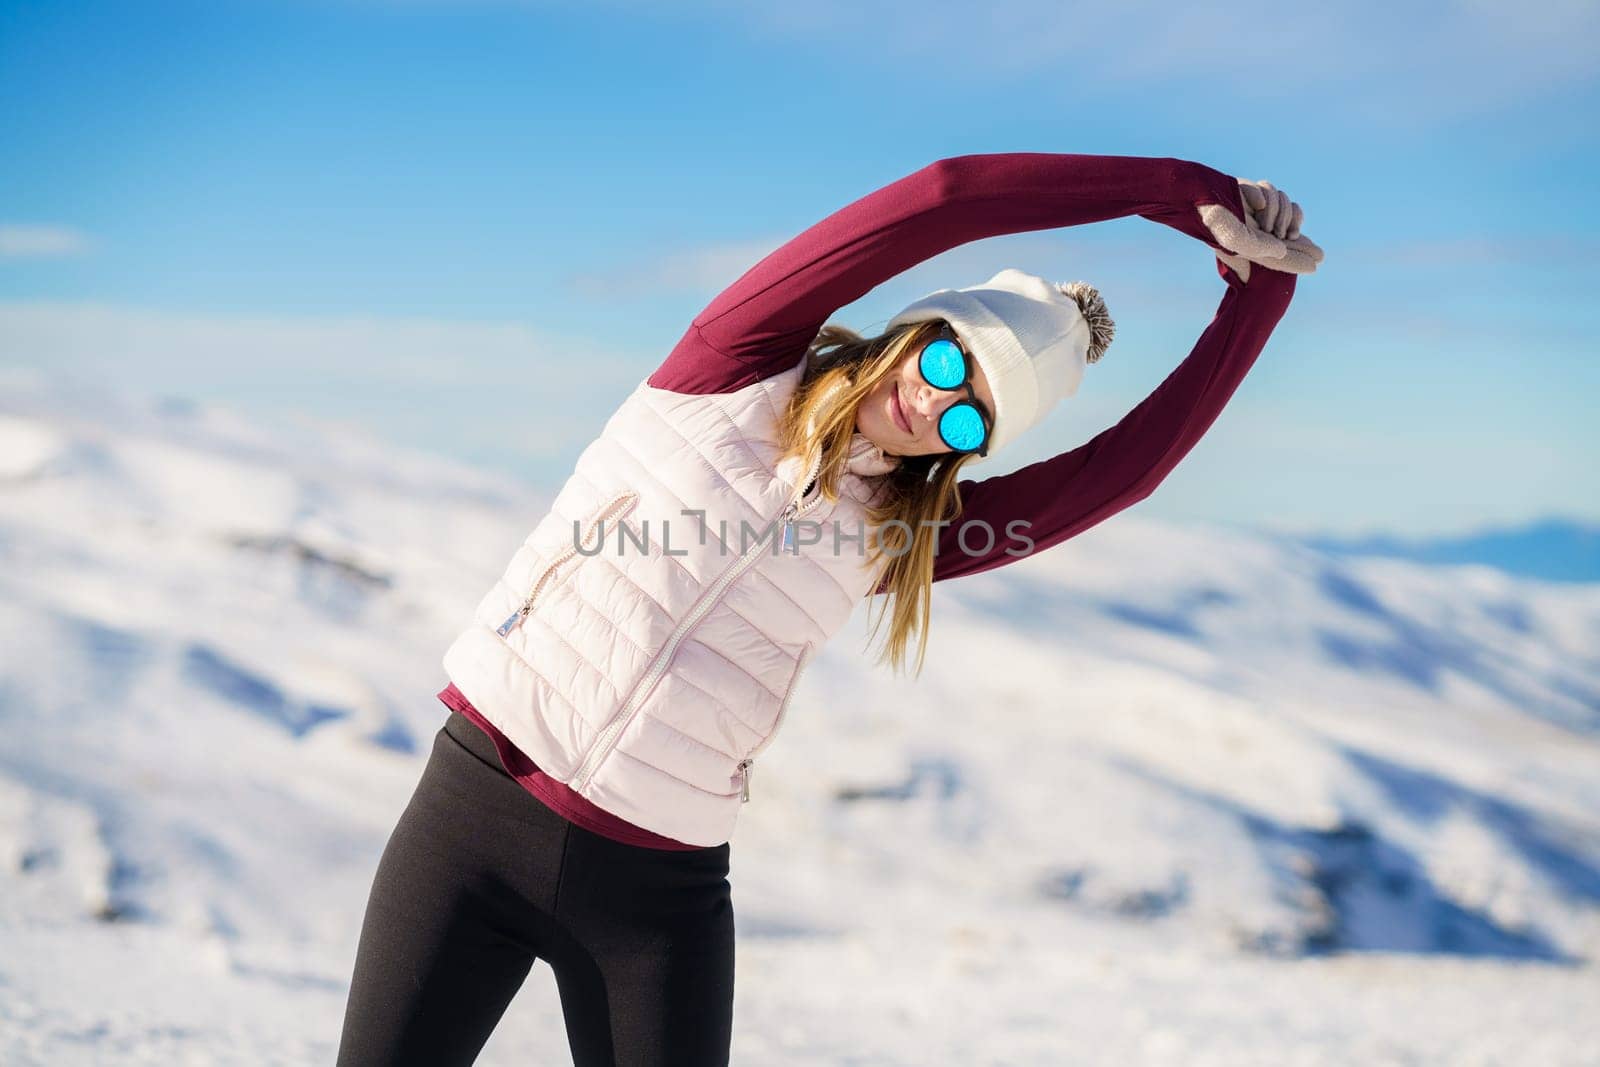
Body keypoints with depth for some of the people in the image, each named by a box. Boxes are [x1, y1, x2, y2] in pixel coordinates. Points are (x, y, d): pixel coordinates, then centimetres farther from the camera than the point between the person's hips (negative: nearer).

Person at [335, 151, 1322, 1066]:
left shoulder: (891, 541, 5)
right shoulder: (738, 362, -3)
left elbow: (1127, 466, 0)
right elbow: (939, 199, -11)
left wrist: (1264, 291, 0)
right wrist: (1185, 189, -8)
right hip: (479, 802, -2)